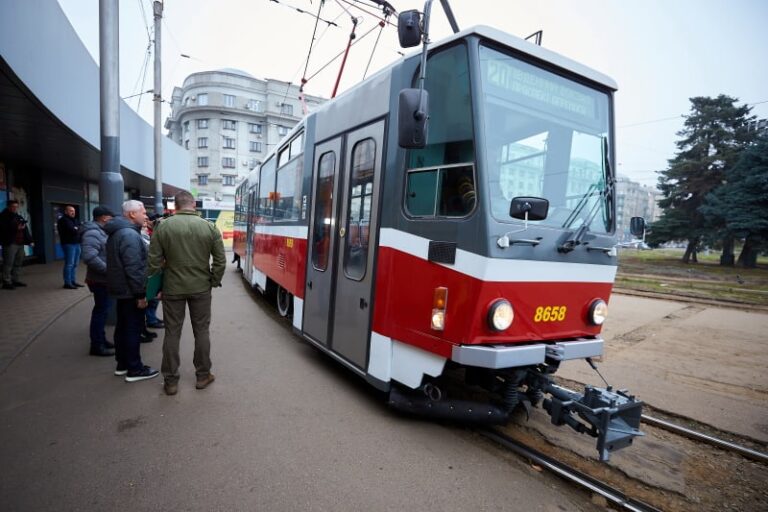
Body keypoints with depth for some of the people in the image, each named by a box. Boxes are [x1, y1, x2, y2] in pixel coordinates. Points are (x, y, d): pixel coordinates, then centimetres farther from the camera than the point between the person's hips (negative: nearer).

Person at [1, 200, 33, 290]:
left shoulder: (19, 217, 20)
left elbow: (25, 230, 21)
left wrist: (29, 240, 15)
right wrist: (16, 228, -24)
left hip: (20, 243, 7)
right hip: (9, 243, -7)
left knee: (18, 263, 9)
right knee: (8, 264, -7)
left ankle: (16, 280, 15)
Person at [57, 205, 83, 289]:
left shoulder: (76, 220, 19)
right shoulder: (63, 220, -6)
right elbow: (72, 231, -18)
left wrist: (76, 229, -6)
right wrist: (77, 230, -1)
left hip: (77, 243, 8)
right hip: (68, 244, -8)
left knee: (75, 264, 9)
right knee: (69, 264, -9)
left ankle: (73, 281, 15)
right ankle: (67, 283, -6)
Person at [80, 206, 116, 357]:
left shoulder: (100, 231, 13)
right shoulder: (93, 232, -19)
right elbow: (90, 257, -30)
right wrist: (108, 270, -23)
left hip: (103, 279, 10)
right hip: (100, 279, -10)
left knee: (102, 310, 17)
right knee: (101, 311, -3)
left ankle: (100, 340, 29)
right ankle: (97, 345, 7)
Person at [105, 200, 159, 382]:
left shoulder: (117, 232, 13)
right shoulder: (130, 234, -21)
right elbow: (133, 268, -26)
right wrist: (140, 294, -21)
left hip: (121, 289, 10)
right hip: (130, 291, -10)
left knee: (122, 326, 17)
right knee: (133, 329, -2)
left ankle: (122, 364, 27)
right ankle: (134, 369, 6)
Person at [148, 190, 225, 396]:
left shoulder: (163, 227, -6)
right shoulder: (209, 227, -6)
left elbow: (154, 261, -5)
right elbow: (220, 261, -5)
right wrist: (214, 281, 7)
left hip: (173, 288, 0)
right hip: (201, 288, 0)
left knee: (172, 333, 10)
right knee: (202, 331, 12)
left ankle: (171, 381, 19)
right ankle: (203, 375, 22)